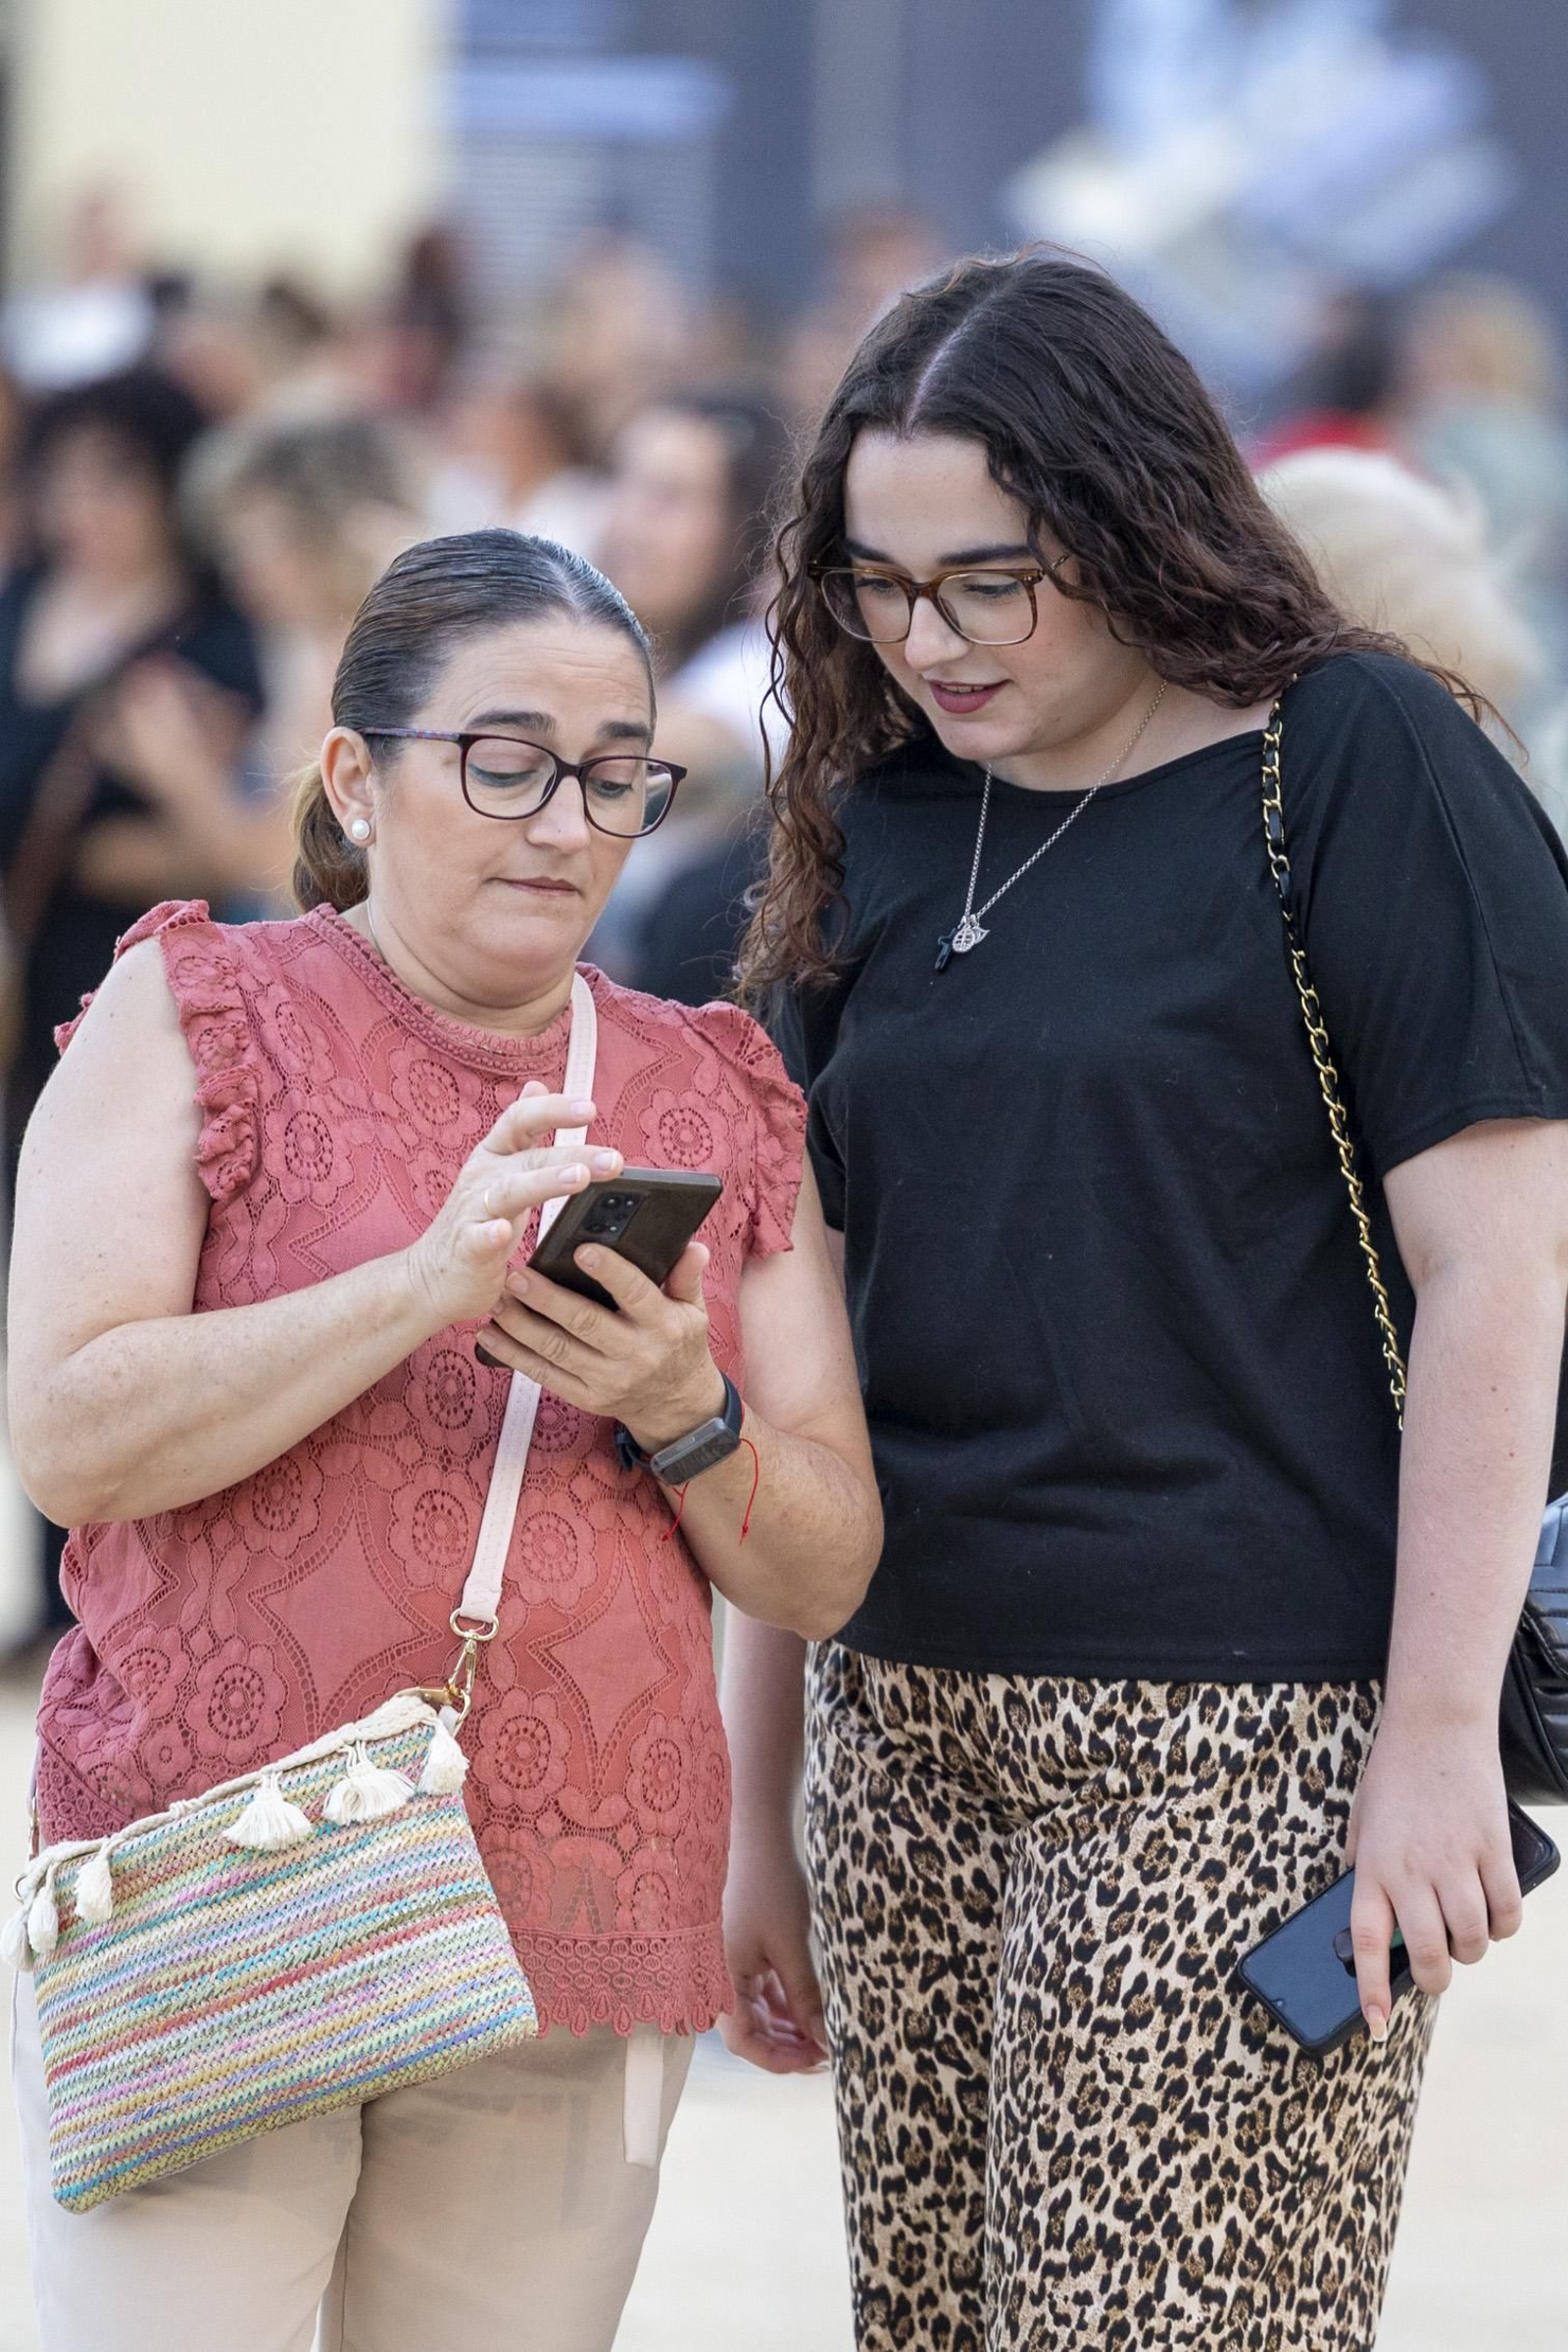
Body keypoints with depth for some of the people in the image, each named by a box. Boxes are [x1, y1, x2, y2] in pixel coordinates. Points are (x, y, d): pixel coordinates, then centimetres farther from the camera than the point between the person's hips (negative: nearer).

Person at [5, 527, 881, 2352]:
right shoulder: (198, 1016, 3)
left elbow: (825, 1574, 12)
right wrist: (426, 1283, -18)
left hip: (578, 1953, 4)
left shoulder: (721, 1103, 14)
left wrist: (688, 1415, -9)